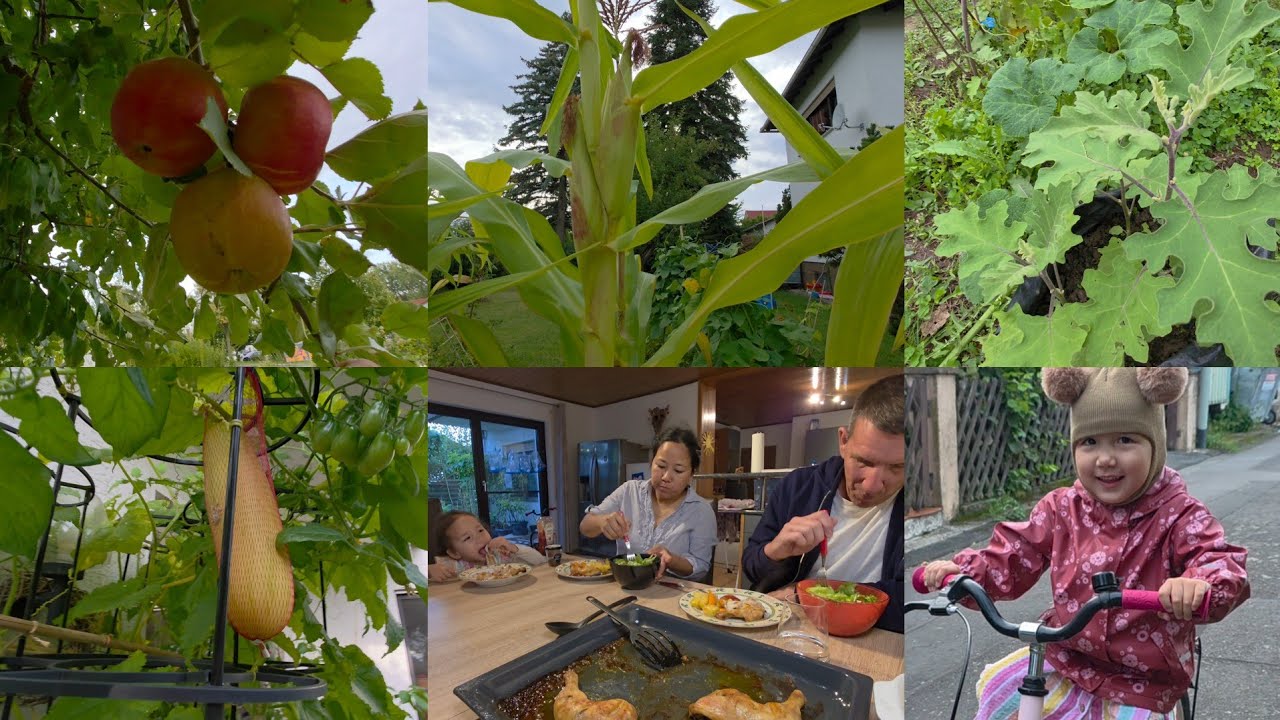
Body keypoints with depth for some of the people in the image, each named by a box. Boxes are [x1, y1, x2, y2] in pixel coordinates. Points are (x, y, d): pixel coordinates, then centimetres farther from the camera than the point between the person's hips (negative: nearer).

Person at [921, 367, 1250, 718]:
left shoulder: (1179, 515, -13)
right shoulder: (1062, 508, -3)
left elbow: (1219, 559, -27)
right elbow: (1014, 555, 0)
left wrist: (1200, 585, -51)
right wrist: (963, 570, -17)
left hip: (1141, 683, -2)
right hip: (1066, 658, 2)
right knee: (1000, 691, -12)